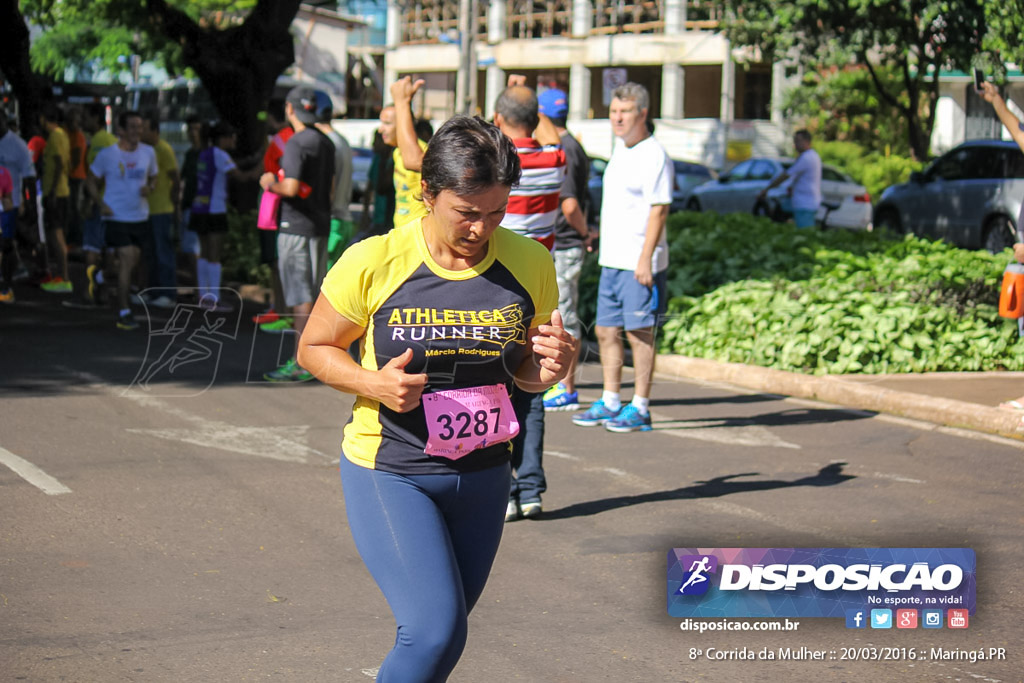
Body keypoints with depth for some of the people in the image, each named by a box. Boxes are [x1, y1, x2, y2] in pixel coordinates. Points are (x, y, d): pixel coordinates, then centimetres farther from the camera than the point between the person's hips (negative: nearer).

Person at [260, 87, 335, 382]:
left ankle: (302, 365, -7)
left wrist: (270, 183, -4)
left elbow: (291, 188, -24)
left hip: (296, 226, -9)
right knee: (314, 295, 13)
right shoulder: (325, 142, 12)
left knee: (301, 298, -7)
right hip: (321, 224, 9)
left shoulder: (296, 143, -15)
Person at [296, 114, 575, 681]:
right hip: (387, 473, -4)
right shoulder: (372, 262, -15)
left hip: (482, 478, 4)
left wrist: (548, 368, -15)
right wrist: (372, 383, -21)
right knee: (436, 631, -18)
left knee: (440, 630, 15)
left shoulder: (529, 264, -4)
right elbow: (313, 348, -1)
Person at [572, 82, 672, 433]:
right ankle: (610, 403, 19)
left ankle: (640, 409, 3)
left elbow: (659, 209, -16)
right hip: (612, 259, 9)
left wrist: (646, 259, -21)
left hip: (639, 263, -9)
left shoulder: (654, 156, -12)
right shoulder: (620, 148, 13)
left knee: (639, 333, -3)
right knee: (607, 331, 11)